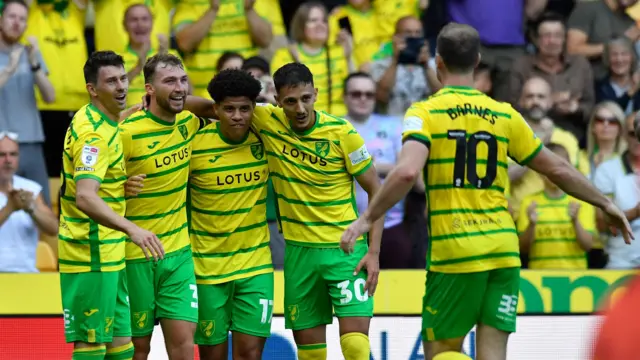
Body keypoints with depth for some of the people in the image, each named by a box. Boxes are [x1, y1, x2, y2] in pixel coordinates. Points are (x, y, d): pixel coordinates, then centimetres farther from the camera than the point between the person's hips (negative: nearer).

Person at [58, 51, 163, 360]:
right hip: (91, 257, -10)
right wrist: (132, 229, -45)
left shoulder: (102, 122, 10)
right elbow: (85, 197, -33)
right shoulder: (95, 134, -20)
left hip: (108, 255, 10)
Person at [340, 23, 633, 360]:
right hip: (504, 250, 4)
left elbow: (407, 172, -20)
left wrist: (367, 218, -11)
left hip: (454, 255, -4)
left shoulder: (424, 113, -3)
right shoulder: (504, 115, 9)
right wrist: (605, 203, 29)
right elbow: (558, 170, 16)